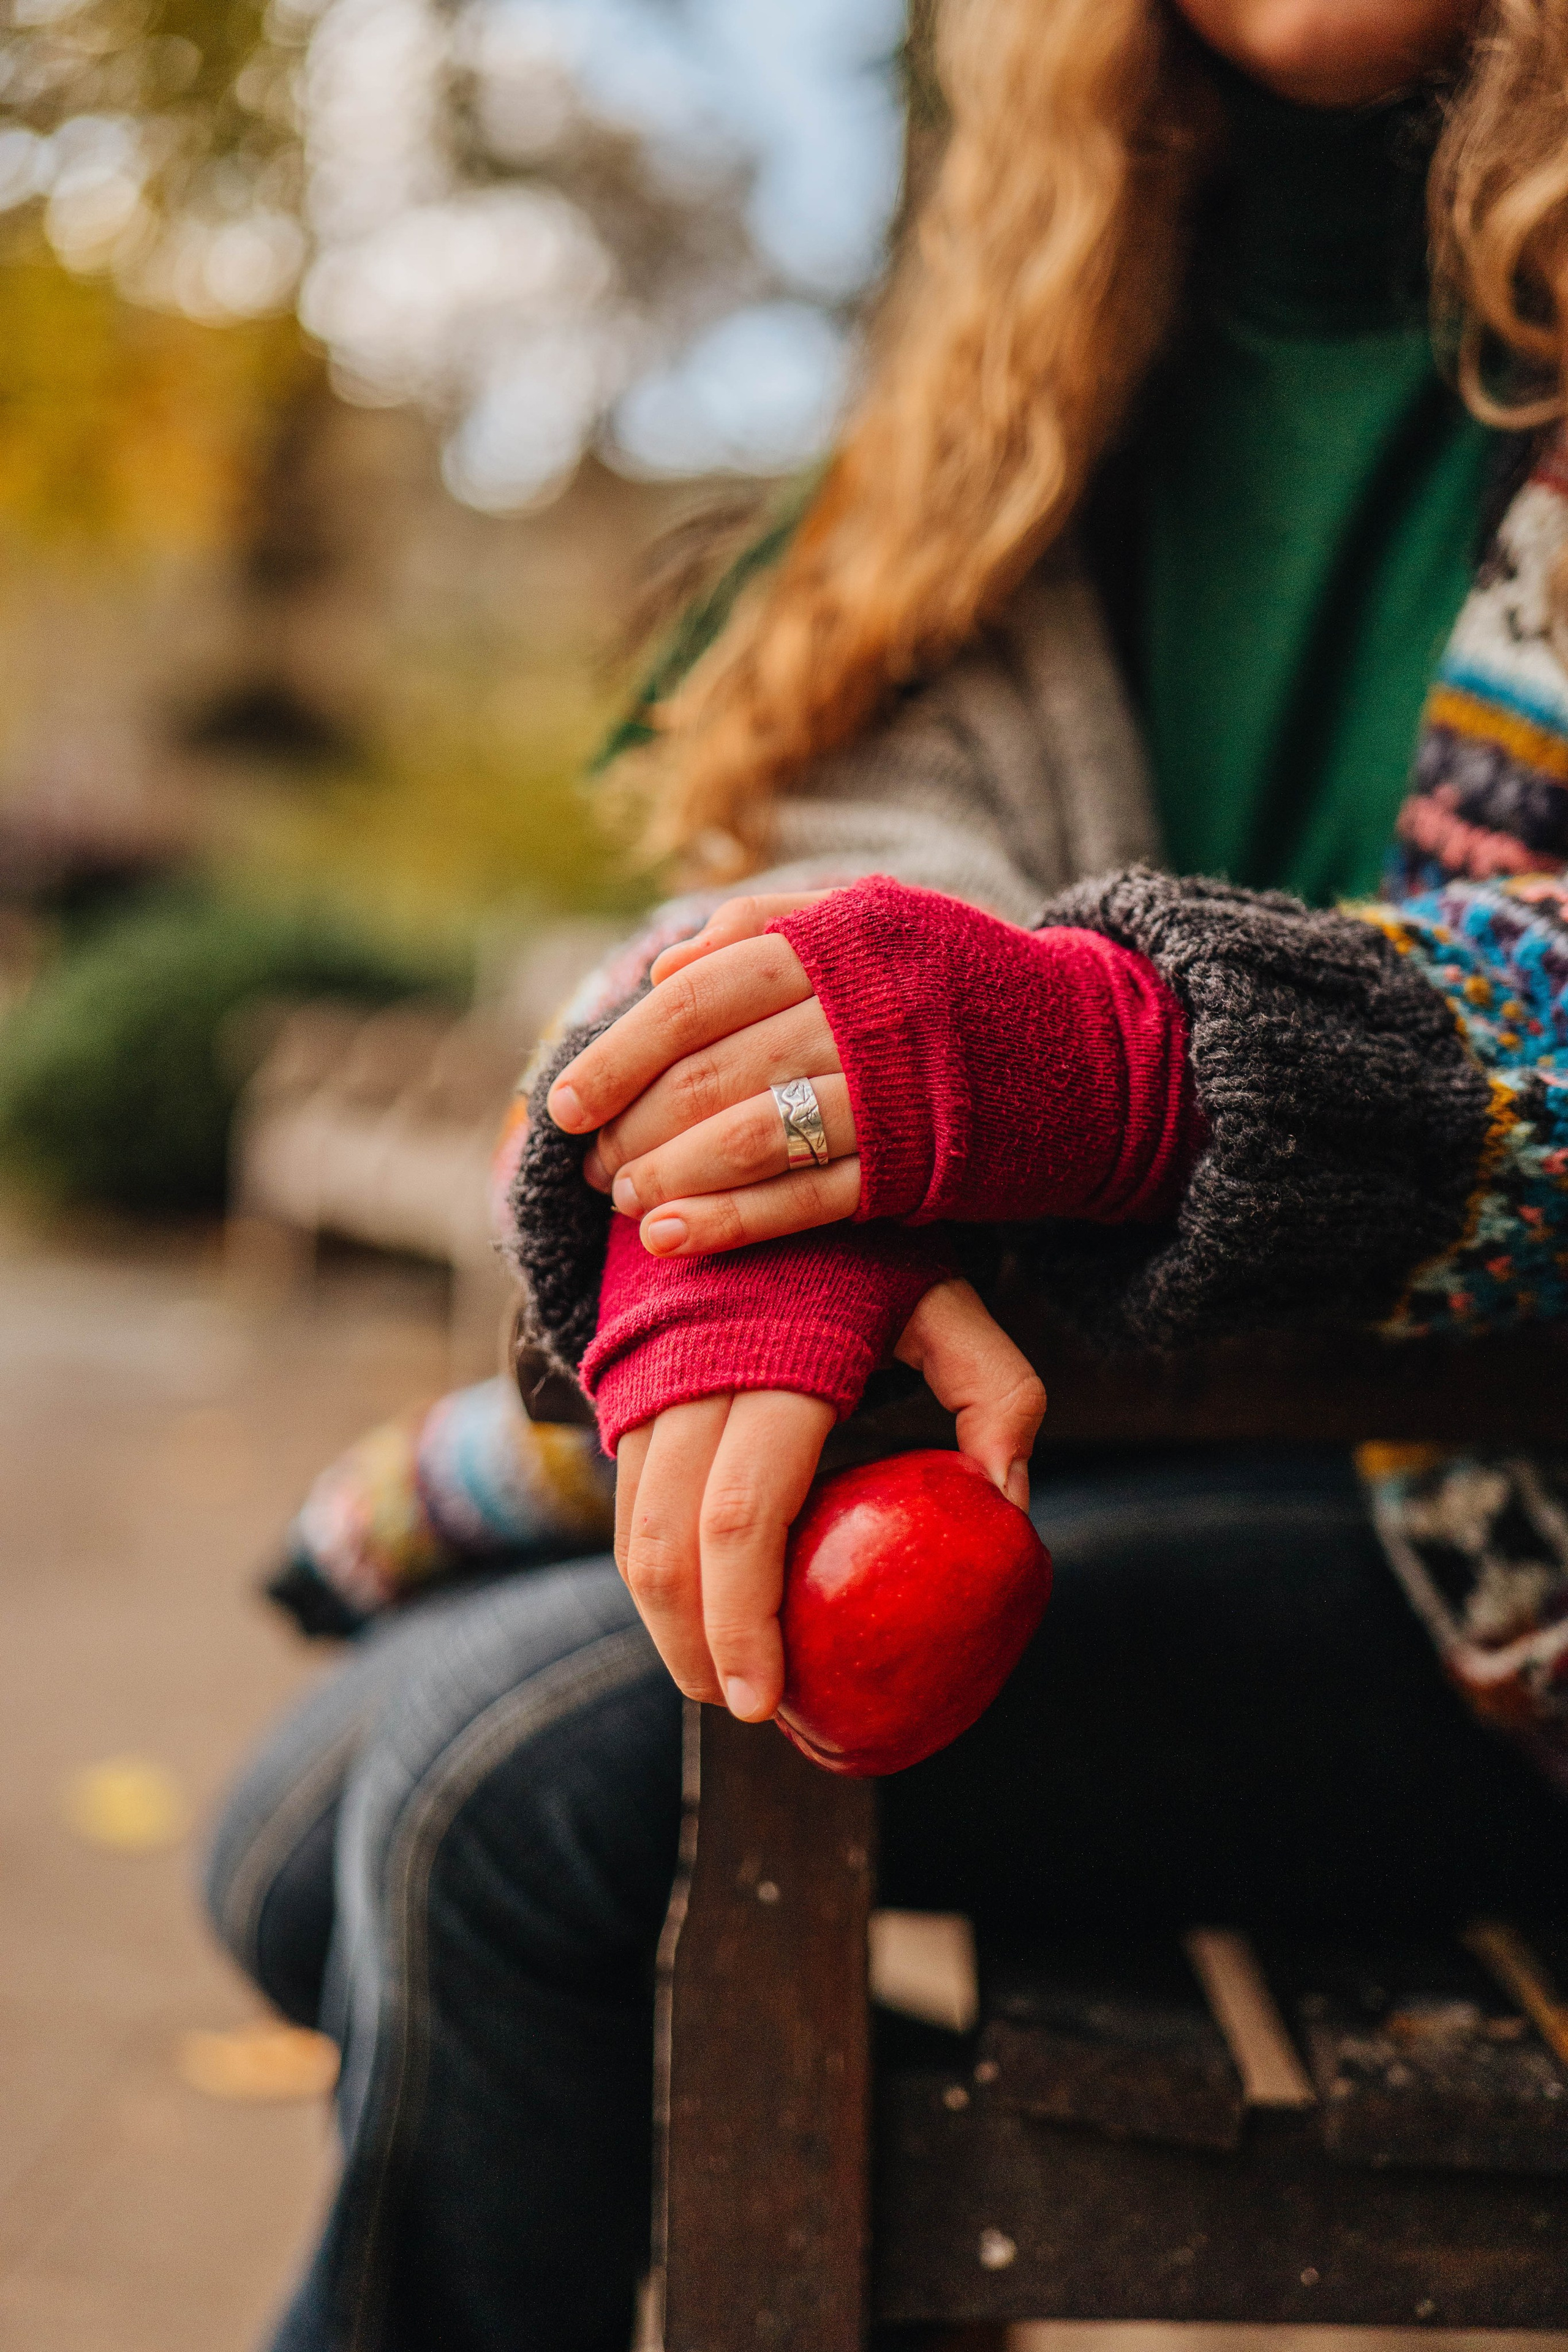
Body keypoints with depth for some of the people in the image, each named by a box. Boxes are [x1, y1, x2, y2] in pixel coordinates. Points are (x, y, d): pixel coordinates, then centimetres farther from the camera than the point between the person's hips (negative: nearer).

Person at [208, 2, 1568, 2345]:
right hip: (1130, 1426, 7)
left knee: (521, 1775, -21)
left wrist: (1110, 1068, -35)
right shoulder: (1098, 301, 12)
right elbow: (873, 814, -3)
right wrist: (746, 1214, -26)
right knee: (319, 1840, 3)